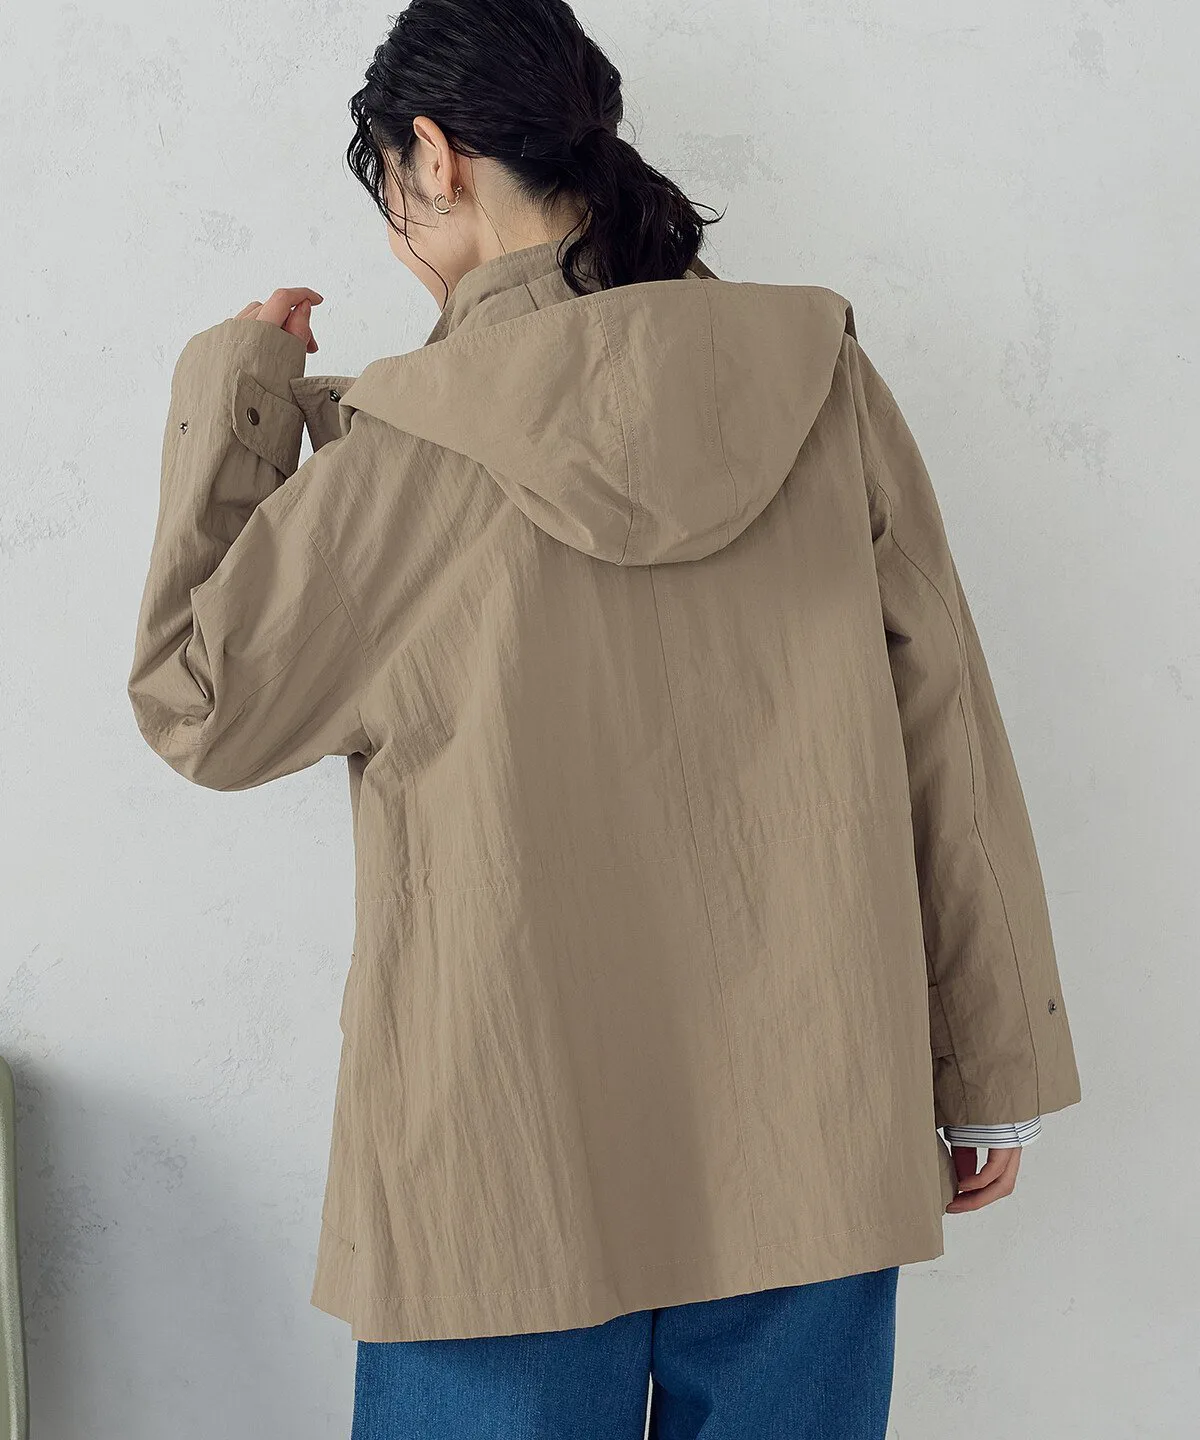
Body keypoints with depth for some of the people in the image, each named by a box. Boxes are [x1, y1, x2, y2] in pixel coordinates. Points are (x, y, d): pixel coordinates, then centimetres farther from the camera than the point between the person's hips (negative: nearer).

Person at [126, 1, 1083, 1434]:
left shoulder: (405, 453, -12)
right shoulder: (821, 387, -3)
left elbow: (197, 707, 0)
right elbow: (948, 741, 0)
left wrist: (226, 398, 7)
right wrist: (990, 1077, 9)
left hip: (506, 1166, -2)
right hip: (808, 1142, 3)